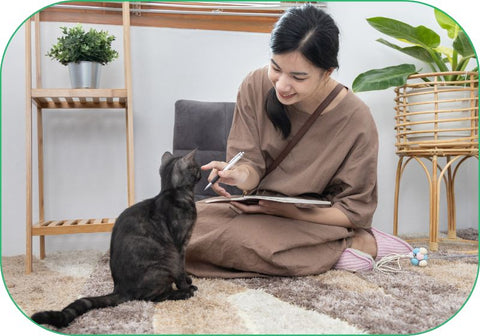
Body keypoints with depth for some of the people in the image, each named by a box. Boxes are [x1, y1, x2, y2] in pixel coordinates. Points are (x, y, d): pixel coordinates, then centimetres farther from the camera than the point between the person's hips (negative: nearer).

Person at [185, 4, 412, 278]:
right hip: (256, 210, 5)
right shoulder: (256, 86, -10)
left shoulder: (357, 121, -18)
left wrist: (279, 208, -25)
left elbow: (355, 211, -12)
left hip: (308, 221, -5)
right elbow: (252, 163, -4)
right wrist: (243, 176, -30)